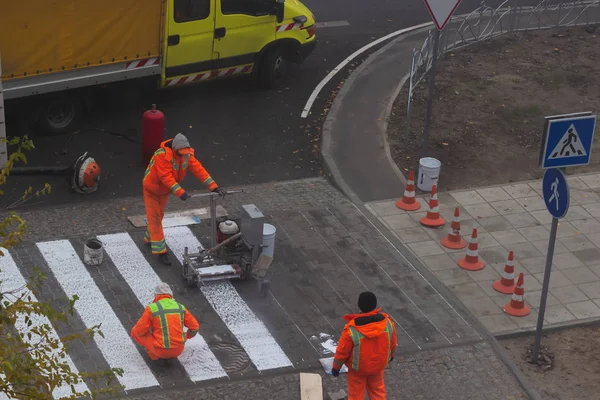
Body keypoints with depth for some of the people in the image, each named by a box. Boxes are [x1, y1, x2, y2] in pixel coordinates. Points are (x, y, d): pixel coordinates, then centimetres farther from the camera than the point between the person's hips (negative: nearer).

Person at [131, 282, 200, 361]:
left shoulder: (152, 308, -8)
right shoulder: (180, 307, 4)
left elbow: (140, 330, -7)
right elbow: (195, 327, 9)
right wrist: (186, 336, 31)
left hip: (160, 350, -4)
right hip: (178, 350, 4)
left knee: (134, 332, 14)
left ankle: (154, 354, 7)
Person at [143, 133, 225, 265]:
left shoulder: (187, 154, -17)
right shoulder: (162, 155, -37)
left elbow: (198, 169, -21)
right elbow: (166, 177, -42)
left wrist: (213, 186, -30)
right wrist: (180, 192, -51)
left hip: (164, 190, 7)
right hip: (152, 189, -7)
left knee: (159, 215, 22)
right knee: (155, 218, -4)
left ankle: (150, 238, 45)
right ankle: (160, 251, -3)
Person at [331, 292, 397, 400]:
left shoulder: (352, 330, -34)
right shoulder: (387, 322, -24)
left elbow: (342, 351, -20)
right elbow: (393, 343, -4)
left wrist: (336, 367, -1)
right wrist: (391, 354, 18)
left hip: (358, 367, -3)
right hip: (378, 364, 3)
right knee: (377, 390, 27)